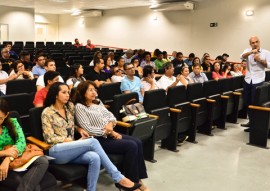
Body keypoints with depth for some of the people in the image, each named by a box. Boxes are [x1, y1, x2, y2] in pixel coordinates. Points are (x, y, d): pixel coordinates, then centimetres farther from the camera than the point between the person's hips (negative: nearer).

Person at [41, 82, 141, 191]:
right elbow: (50, 138, -9)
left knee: (95, 158, -30)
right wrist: (77, 141, -12)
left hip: (70, 149, 5)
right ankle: (118, 178, -25)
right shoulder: (47, 112, -5)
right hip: (56, 151, -5)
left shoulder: (70, 106, 13)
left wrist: (79, 129, 5)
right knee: (92, 142, -28)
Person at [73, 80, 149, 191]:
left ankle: (137, 178, -4)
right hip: (98, 139, -8)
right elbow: (87, 129, -16)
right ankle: (131, 181, -7)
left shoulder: (98, 102, 16)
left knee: (138, 142, -10)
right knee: (131, 146, -21)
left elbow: (110, 115, 15)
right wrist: (108, 132, -15)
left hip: (109, 134, 8)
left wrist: (110, 124, -9)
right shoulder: (79, 107, -8)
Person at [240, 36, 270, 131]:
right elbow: (242, 56, -17)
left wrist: (260, 60, -19)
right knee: (247, 102, 13)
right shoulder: (248, 51, 5)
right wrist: (251, 52, -33)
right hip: (247, 80, 4)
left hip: (258, 81, -4)